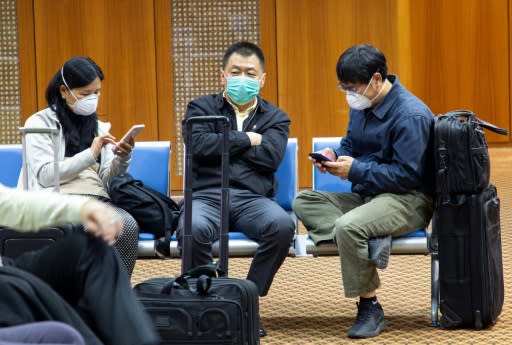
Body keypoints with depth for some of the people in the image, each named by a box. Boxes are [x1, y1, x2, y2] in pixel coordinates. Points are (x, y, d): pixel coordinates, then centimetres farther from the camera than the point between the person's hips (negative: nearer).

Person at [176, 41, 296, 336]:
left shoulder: (276, 118, 16)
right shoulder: (202, 108, 15)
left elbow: (270, 157, -4)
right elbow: (199, 146, -7)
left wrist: (222, 144, 1)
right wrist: (246, 139, -2)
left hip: (253, 198, 1)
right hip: (207, 196, -1)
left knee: (283, 225, -33)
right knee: (192, 228, -37)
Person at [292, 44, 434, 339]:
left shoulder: (411, 115, -19)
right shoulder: (362, 105, 7)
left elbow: (407, 175, -21)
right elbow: (350, 145, 20)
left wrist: (356, 170, -21)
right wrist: (334, 155, -4)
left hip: (408, 201, -9)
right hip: (366, 195, 9)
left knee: (348, 226, -34)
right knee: (304, 201, -6)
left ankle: (370, 310, -19)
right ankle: (370, 241, -26)